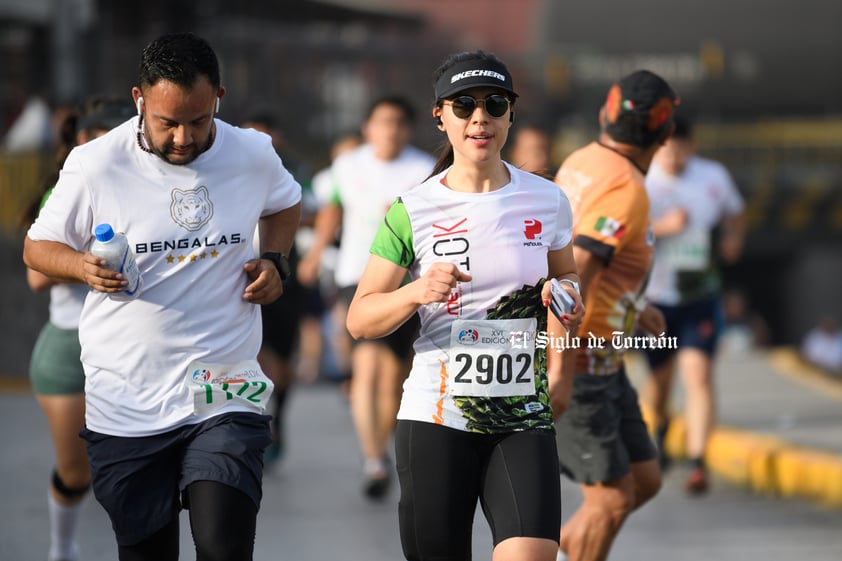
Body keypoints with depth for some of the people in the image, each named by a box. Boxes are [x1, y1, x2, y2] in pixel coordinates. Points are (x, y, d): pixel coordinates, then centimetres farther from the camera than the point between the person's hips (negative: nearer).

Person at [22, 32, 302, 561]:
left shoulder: (254, 156, 0)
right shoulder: (96, 166, -8)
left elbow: (285, 204, 24)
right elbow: (37, 247, 4)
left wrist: (274, 260, 3)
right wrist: (85, 266, -18)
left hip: (226, 397, 0)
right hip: (126, 410, 0)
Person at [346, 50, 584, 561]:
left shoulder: (547, 201, 5)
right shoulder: (413, 211, -1)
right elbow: (359, 320, -2)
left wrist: (568, 293, 2)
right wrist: (418, 291, -20)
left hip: (523, 419, 1)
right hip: (435, 417, -1)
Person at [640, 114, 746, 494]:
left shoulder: (714, 176, 0)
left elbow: (733, 212, 20)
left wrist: (733, 238, -1)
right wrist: (661, 226, -27)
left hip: (701, 296, 0)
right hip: (654, 297, 0)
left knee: (699, 374, -16)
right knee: (660, 376, 16)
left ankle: (697, 463, -17)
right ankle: (658, 431, 49)